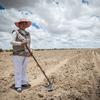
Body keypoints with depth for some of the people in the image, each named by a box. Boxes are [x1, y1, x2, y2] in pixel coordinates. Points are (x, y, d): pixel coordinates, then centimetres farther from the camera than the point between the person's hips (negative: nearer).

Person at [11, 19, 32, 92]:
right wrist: (21, 43, -29)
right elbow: (12, 42, -15)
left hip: (26, 54, 5)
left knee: (24, 69, 10)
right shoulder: (16, 32, -3)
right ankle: (18, 86, 1)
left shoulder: (28, 34, 13)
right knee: (18, 70, -4)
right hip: (17, 54, -5)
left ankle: (24, 82, 19)